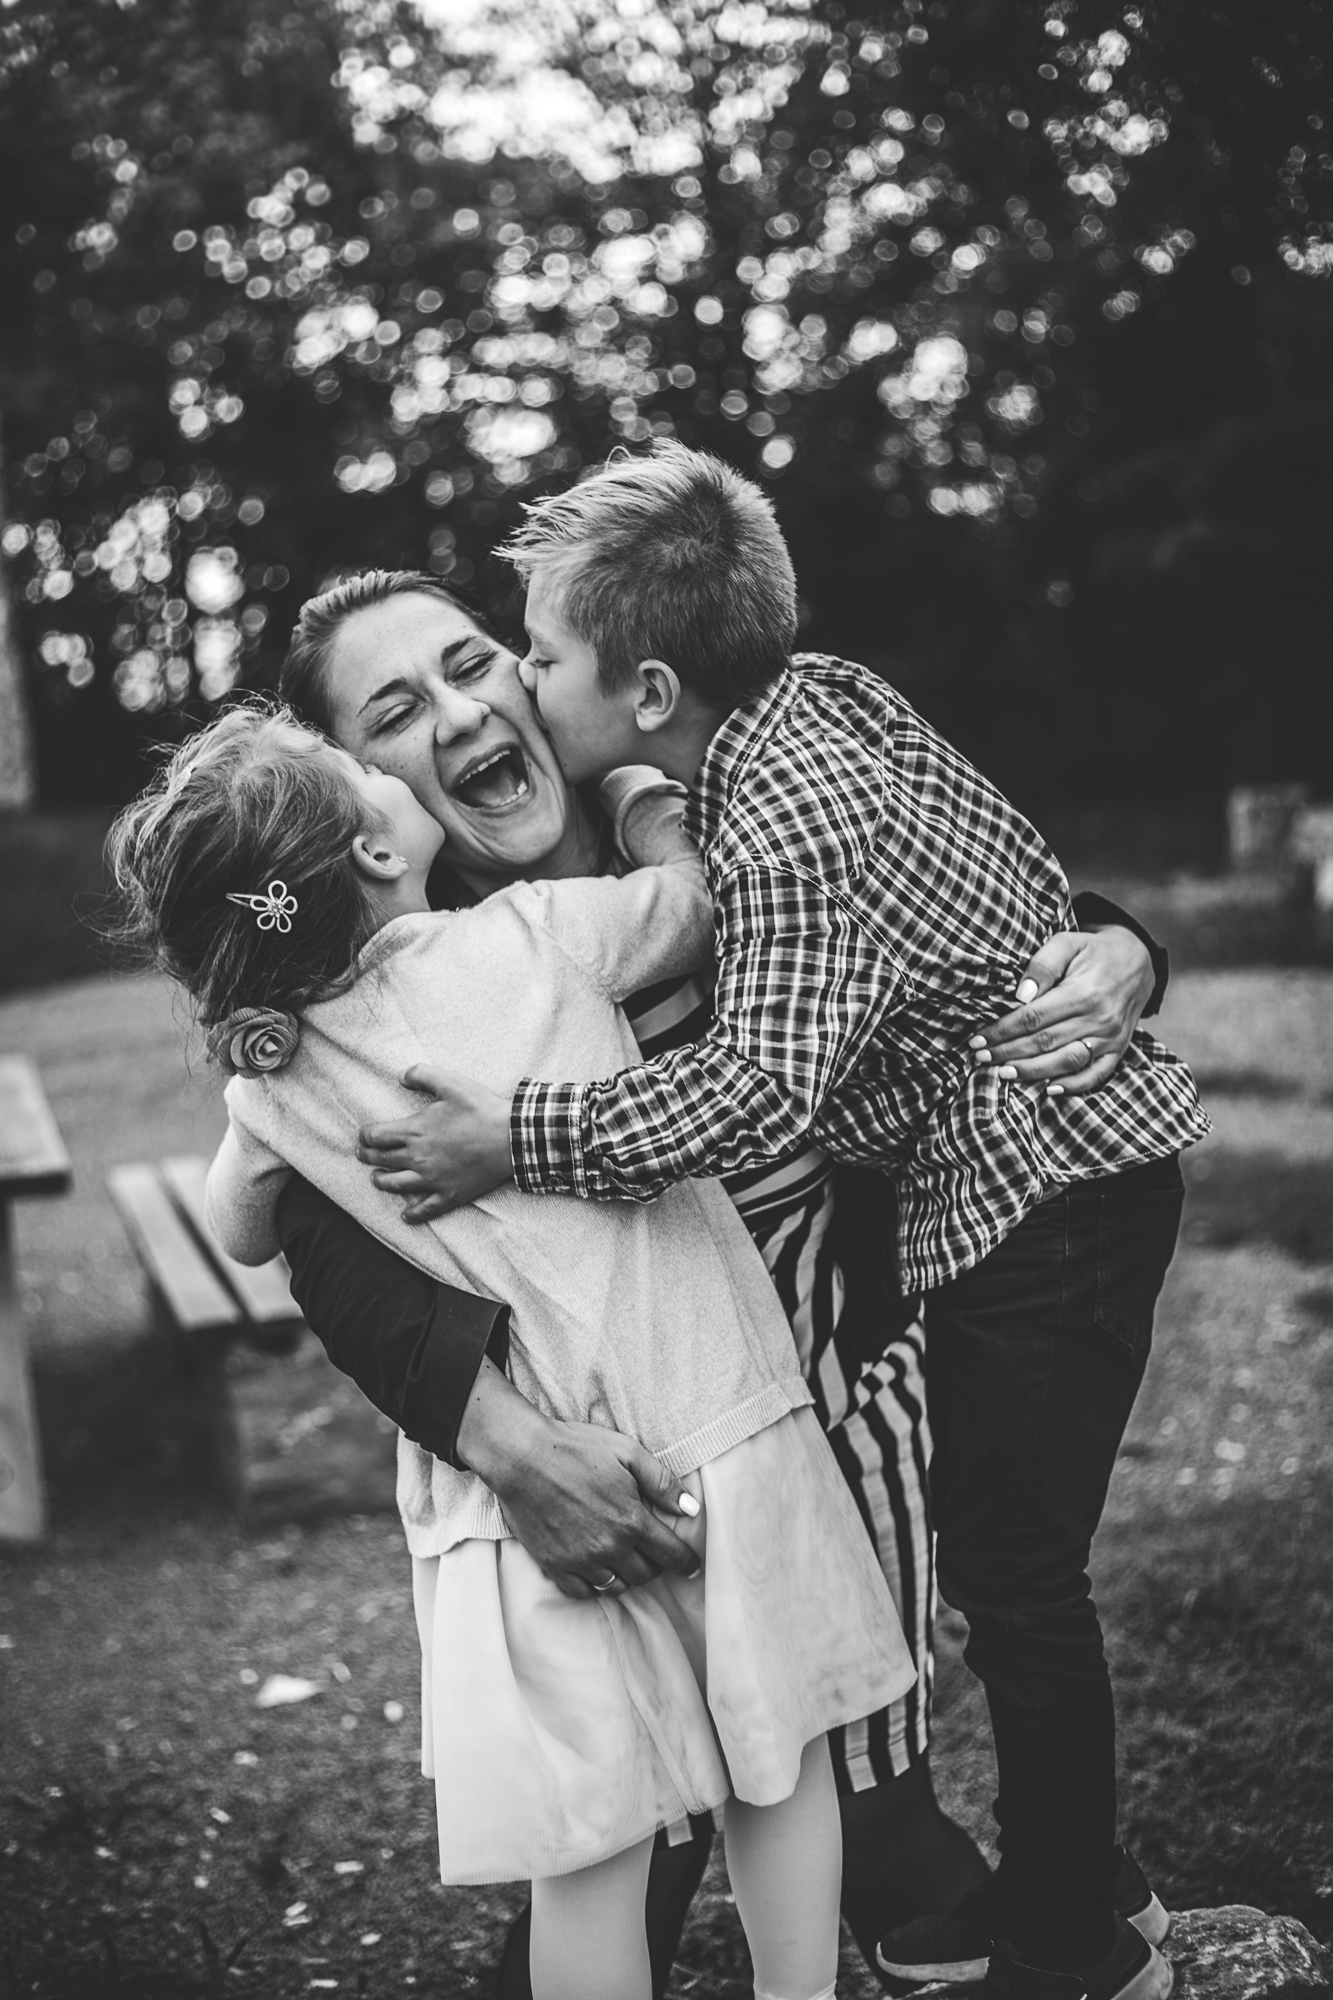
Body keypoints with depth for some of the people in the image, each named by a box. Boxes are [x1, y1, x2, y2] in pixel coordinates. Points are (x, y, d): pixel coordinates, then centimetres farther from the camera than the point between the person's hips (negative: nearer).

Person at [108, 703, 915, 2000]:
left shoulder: (269, 1078, -1)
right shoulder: (532, 935, -9)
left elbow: (239, 1237, 19)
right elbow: (699, 898, 10)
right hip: (714, 1404, -1)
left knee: (588, 1850, 10)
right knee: (779, 1759, 18)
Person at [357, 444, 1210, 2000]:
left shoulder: (794, 824, -28)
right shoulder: (811, 692, 1)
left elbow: (757, 1089, -36)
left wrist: (513, 1139, -32)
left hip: (1051, 1197, -10)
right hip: (997, 1187, 10)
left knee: (1016, 1580, 1)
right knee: (985, 1553, 18)